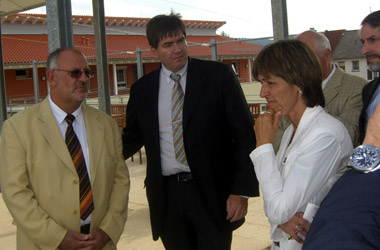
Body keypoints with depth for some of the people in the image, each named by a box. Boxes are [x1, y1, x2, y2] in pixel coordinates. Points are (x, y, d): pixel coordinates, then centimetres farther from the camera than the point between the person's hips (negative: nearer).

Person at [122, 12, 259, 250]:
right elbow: (132, 138, 16)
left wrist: (242, 190, -11)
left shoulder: (219, 76, -4)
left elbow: (245, 135, -5)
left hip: (212, 191, -2)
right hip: (166, 193, 3)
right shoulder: (142, 89, 5)